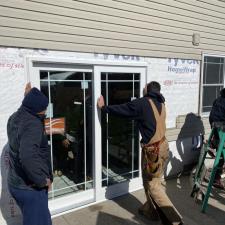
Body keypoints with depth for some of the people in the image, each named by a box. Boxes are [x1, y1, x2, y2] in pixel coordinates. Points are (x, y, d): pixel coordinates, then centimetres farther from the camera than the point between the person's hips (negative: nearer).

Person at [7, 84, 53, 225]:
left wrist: (28, 97, 32)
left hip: (16, 183, 9)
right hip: (30, 187, -9)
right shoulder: (33, 124, -26)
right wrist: (42, 180, -27)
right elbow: (28, 156, -39)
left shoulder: (14, 118, 2)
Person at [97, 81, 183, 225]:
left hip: (152, 149, -8)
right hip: (163, 146, 8)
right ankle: (150, 210, 35)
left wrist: (104, 107, 9)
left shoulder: (142, 103, -14)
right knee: (152, 181, 20)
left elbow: (121, 109, -6)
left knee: (152, 185, 4)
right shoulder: (161, 104, 8)